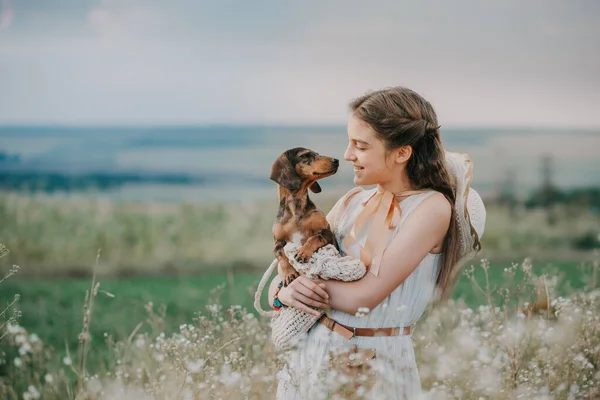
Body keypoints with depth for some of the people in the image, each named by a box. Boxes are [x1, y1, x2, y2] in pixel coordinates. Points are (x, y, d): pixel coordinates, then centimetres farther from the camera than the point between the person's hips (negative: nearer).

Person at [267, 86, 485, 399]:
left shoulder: (432, 208, -14)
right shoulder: (354, 201, 3)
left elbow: (363, 296, -21)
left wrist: (306, 281, -9)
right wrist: (284, 290, -16)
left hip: (377, 365, -5)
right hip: (310, 354, 5)